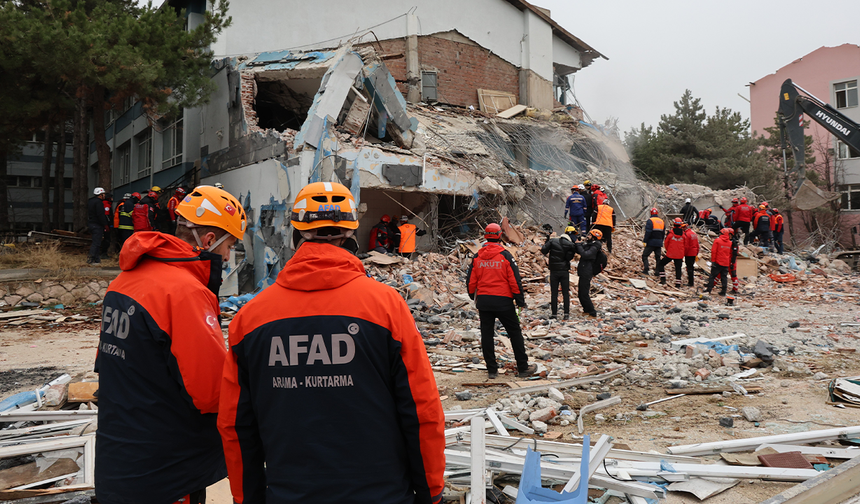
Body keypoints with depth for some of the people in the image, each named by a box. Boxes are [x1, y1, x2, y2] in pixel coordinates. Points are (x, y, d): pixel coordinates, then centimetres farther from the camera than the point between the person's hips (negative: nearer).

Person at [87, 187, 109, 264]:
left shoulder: (90, 202, 19)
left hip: (91, 223, 10)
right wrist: (105, 225, -15)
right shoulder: (98, 202, -14)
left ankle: (97, 259, 15)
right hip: (97, 225, -10)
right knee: (96, 242, -8)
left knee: (96, 241, 13)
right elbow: (101, 215, -20)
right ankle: (91, 259, -11)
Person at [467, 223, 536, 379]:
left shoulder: (477, 257, 3)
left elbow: (471, 280, 7)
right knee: (515, 333, 8)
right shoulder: (505, 255, -8)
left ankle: (492, 369, 13)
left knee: (487, 334, 10)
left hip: (483, 301, 3)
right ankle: (523, 368, 13)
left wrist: (473, 296, 23)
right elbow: (515, 280, -10)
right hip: (503, 301, -3)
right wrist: (520, 300, -2)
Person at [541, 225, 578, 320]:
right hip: (565, 271, -2)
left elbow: (543, 251, -4)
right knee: (566, 293, 7)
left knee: (554, 293, 8)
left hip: (553, 271, 2)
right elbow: (569, 257, -10)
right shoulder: (571, 245, -9)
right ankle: (566, 313, 3)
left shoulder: (552, 241, -2)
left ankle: (554, 313, 8)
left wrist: (547, 242, 11)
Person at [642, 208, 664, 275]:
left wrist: (644, 241, -12)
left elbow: (648, 232, -16)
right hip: (659, 243, 6)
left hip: (651, 242, -6)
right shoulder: (662, 221, 13)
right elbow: (663, 233, 17)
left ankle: (645, 270, -10)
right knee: (658, 257, 11)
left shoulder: (650, 221, -9)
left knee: (645, 255, 0)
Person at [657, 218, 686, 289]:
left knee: (660, 264, 12)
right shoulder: (683, 234, -2)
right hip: (680, 255, 3)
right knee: (678, 269, 11)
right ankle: (678, 284, 10)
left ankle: (663, 279, 4)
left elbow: (665, 244, -1)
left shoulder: (670, 233, -11)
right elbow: (685, 245, 8)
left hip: (670, 254, -3)